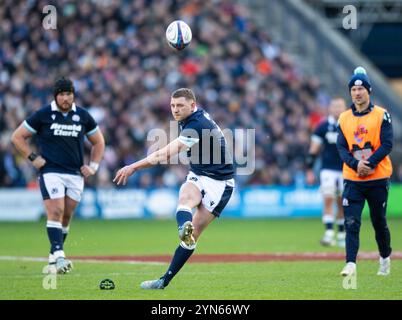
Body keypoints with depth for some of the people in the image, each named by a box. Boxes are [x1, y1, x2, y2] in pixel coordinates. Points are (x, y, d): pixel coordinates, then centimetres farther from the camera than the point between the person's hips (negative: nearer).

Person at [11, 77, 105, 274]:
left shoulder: (83, 116, 7)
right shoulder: (43, 115, -2)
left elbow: (98, 141, 21)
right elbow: (17, 137, 4)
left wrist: (93, 166, 11)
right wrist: (33, 158, -4)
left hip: (75, 175, 4)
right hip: (51, 172, -4)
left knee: (66, 217, 5)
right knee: (56, 212, -18)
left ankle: (54, 258, 15)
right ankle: (58, 255, -24)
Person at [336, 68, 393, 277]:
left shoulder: (381, 115, -1)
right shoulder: (344, 118, 8)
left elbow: (387, 144, -9)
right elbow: (341, 147, 2)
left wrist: (370, 164, -20)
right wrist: (356, 165, -15)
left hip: (378, 178, -2)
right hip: (352, 179, 2)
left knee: (379, 221, 9)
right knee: (351, 222, -9)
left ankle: (385, 259, 29)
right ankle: (350, 264, -15)